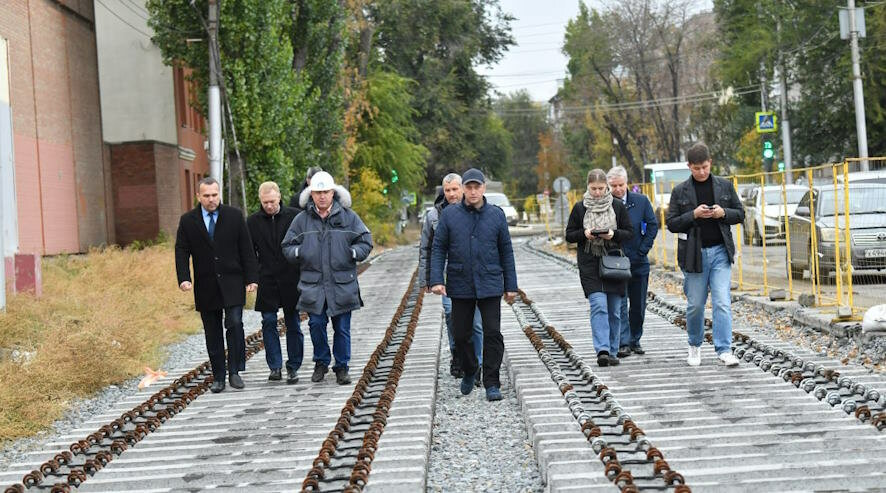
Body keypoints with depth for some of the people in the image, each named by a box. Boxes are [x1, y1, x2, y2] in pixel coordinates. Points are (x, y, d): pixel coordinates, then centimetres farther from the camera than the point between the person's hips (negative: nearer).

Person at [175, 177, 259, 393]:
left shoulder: (234, 216, 3)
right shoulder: (187, 221, 3)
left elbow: (246, 249, 3)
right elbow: (181, 252, 2)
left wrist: (251, 278, -3)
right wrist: (184, 278, -12)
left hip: (232, 284, -1)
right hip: (206, 287, 1)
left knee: (234, 324, -12)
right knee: (212, 333, 6)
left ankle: (235, 371, -1)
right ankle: (218, 377, 13)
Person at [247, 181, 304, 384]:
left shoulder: (294, 216, -1)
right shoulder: (253, 221, 3)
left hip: (291, 280, -1)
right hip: (266, 281, 1)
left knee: (293, 324, 4)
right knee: (268, 322, -1)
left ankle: (293, 367, 13)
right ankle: (275, 366, 7)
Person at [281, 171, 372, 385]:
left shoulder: (348, 216, 4)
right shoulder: (302, 219, 7)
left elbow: (366, 241, 7)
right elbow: (287, 246, 11)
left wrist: (354, 252, -12)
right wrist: (297, 251, -10)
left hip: (342, 285, -1)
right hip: (313, 285, 1)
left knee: (342, 328, 3)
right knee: (316, 324, 2)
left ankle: (341, 367, 16)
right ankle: (321, 362, 22)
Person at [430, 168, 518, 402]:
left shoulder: (496, 215, 3)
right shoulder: (449, 214, 1)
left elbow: (506, 251, 7)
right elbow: (438, 249, 1)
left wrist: (511, 285, 5)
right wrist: (436, 280, -10)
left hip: (490, 286, -1)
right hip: (460, 286, 1)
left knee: (493, 334, -6)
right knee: (460, 334, 9)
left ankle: (492, 383, 2)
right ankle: (470, 370, 34)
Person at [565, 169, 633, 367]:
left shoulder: (618, 206, 5)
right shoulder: (580, 208, 4)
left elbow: (629, 233, 6)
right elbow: (569, 235, 7)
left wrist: (614, 234, -13)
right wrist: (584, 234, -13)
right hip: (589, 264, -2)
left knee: (614, 310, 5)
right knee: (598, 305, -16)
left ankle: (612, 352, 15)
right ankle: (602, 350, -21)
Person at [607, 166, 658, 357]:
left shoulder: (641, 201, 3)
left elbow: (652, 225, 5)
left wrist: (642, 250, -3)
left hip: (638, 262, 3)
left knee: (638, 304, 9)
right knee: (619, 303, -9)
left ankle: (635, 340, 20)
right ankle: (624, 343, -9)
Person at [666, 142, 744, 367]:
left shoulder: (725, 186, 7)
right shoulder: (680, 191, 2)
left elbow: (740, 213, 12)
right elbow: (671, 224, 0)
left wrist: (723, 213, -9)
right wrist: (694, 215, -15)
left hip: (720, 252, 1)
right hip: (694, 254, 0)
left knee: (722, 303, -9)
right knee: (695, 305, 7)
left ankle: (724, 350, -8)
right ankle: (694, 347, 26)